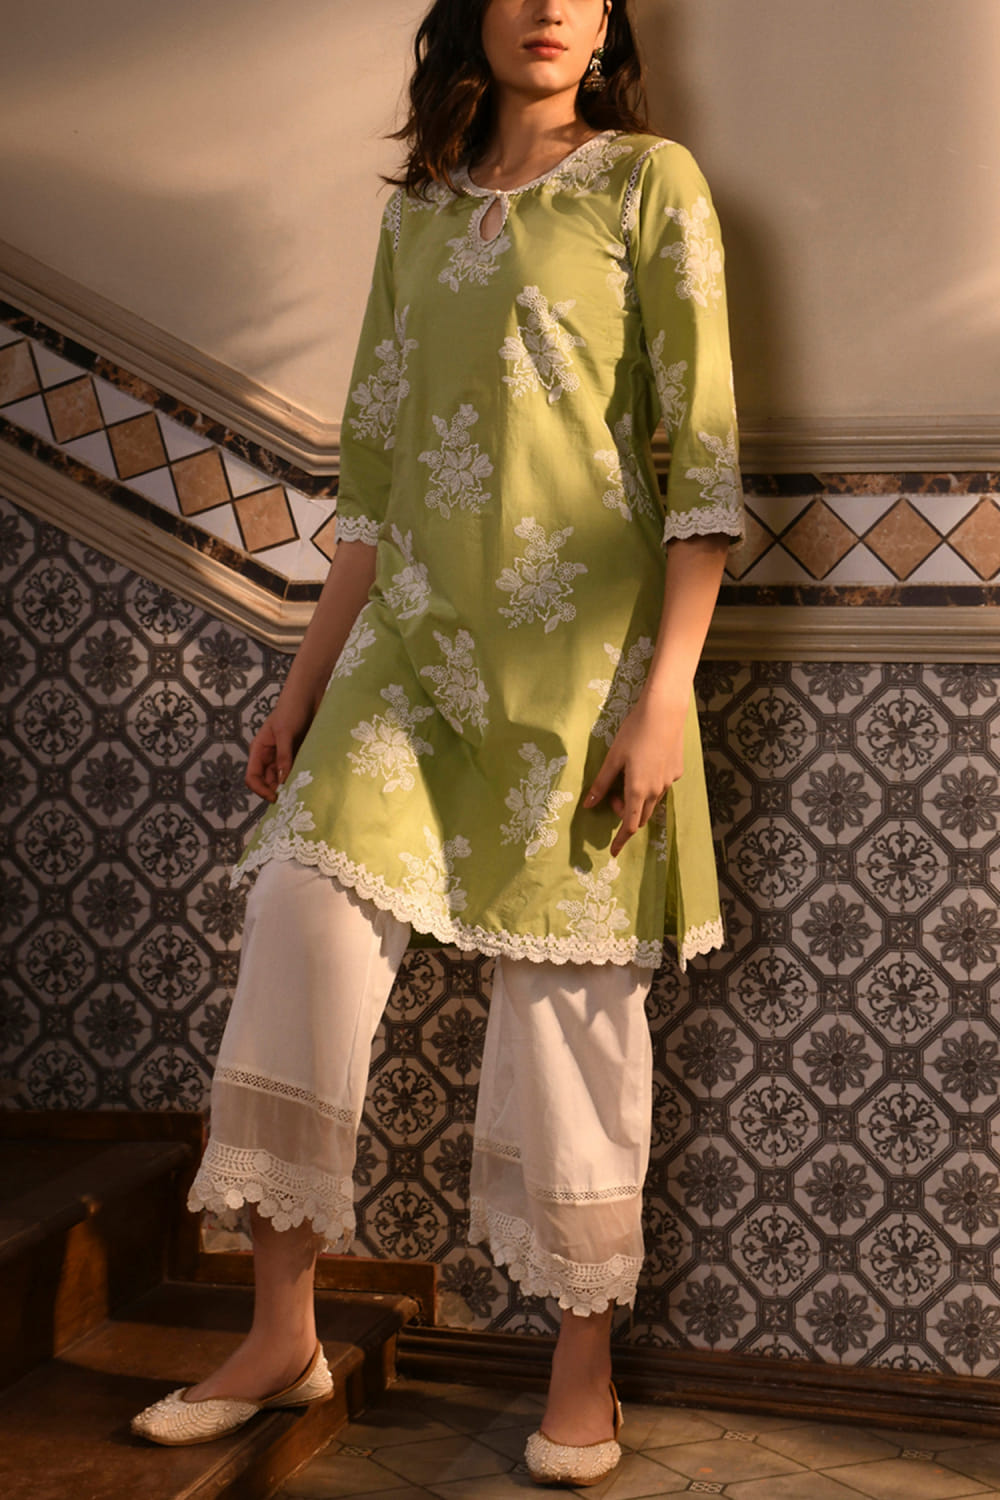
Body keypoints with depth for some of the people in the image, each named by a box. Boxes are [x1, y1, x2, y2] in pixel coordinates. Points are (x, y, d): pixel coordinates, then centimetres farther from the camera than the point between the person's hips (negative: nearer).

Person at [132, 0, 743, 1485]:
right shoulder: (418, 213, 17)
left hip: (579, 650, -4)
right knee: (303, 916, -7)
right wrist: (307, 680, 13)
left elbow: (701, 455, -5)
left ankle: (583, 1368, 15)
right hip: (414, 642, 4)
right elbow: (373, 471, 17)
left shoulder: (651, 183, 3)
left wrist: (663, 692, -14)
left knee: (572, 994, 0)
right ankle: (283, 1334, 7)